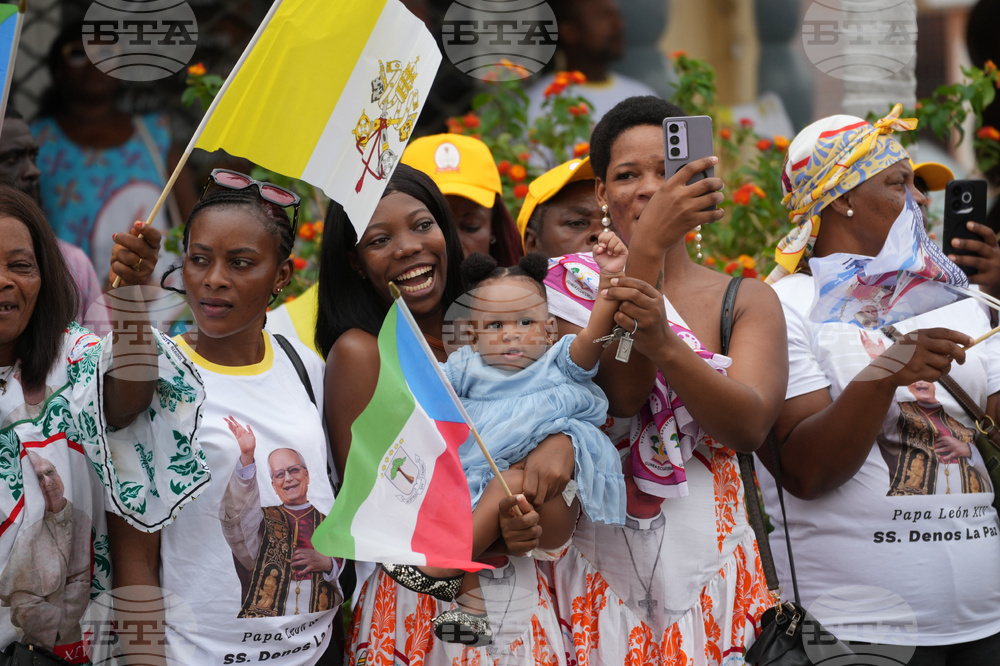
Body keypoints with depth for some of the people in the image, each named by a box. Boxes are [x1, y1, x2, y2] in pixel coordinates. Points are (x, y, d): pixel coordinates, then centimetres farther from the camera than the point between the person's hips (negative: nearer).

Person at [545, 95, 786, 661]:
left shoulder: (748, 301, 5)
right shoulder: (575, 286, 2)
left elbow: (750, 425, -12)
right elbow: (622, 394, -16)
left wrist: (664, 343, -30)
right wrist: (648, 246, -25)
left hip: (706, 565, 1)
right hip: (602, 562, -1)